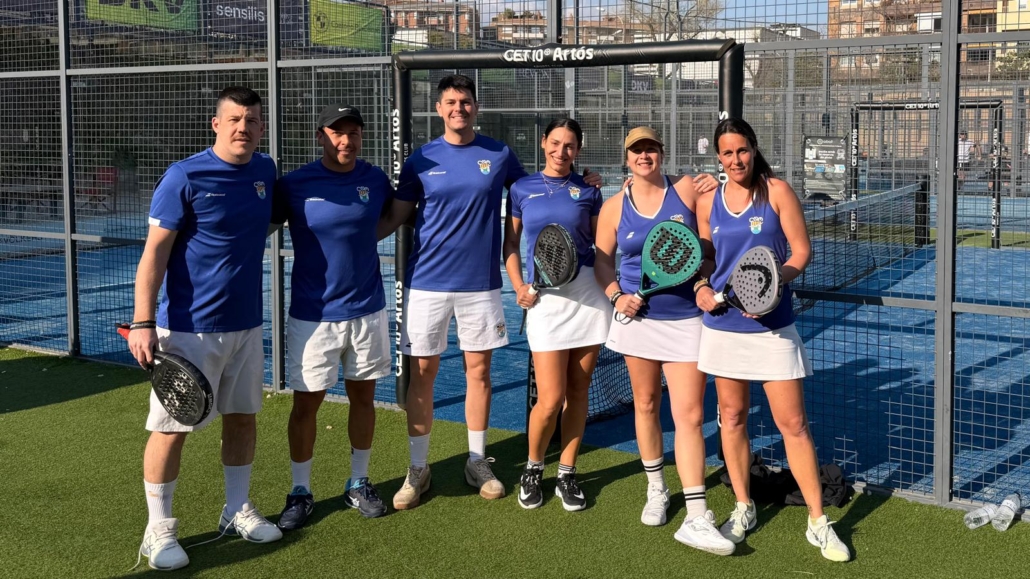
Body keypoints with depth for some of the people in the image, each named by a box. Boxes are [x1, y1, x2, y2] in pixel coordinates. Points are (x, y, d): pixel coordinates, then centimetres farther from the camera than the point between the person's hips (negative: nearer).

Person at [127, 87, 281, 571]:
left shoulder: (265, 171, 5)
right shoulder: (185, 176, -12)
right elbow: (155, 251, -14)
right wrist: (143, 323, -20)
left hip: (245, 325, 6)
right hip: (188, 327, -6)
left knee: (242, 417, 14)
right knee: (172, 427, 0)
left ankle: (237, 511, 30)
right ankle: (158, 529, 13)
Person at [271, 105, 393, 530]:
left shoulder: (376, 180, 0)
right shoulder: (294, 185, -8)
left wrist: (362, 236, 9)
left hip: (367, 311, 3)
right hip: (313, 315, -2)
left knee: (362, 396, 12)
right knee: (306, 402, 4)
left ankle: (358, 484, 28)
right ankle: (300, 492, 19)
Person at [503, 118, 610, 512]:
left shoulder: (587, 191, 8)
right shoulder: (522, 189, 8)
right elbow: (510, 244, 11)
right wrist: (519, 286, -3)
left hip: (588, 294, 1)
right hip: (544, 298, -1)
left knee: (578, 391, 6)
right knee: (551, 399, -8)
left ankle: (567, 474, 20)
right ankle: (533, 468, 18)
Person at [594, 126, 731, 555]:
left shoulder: (688, 189, -4)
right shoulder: (614, 207, 2)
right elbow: (602, 259, 9)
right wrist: (616, 296, -6)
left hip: (686, 319, -2)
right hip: (639, 316, 2)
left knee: (690, 414, -7)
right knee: (645, 404, 13)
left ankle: (696, 519, -5)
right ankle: (656, 491, 33)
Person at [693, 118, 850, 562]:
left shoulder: (777, 191, -4)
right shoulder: (708, 201, 5)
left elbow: (802, 251, -5)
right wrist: (702, 288, -7)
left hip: (772, 324, -3)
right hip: (724, 324, 3)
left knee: (793, 423, -3)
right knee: (732, 416, 11)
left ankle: (818, 522, 7)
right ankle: (743, 508, 26)